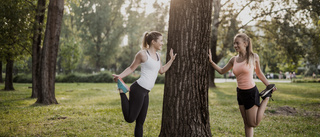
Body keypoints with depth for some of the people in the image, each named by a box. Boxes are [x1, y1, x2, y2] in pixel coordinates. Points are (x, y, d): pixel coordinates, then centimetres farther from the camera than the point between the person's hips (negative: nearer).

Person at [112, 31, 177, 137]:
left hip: (145, 92, 8)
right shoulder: (142, 54, -7)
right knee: (130, 119, -9)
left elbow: (161, 71, 29)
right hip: (138, 89, -8)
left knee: (140, 122, 11)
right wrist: (119, 76, -15)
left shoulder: (157, 55, 18)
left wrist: (172, 59, 26)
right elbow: (131, 68, -2)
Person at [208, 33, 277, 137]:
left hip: (251, 93, -4)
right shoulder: (234, 60, 2)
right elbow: (222, 71, 14)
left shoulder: (253, 57, -8)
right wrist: (211, 61, 3)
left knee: (253, 124, 5)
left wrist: (269, 86, 0)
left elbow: (259, 73, 4)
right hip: (240, 93, 5)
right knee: (247, 123, 11)